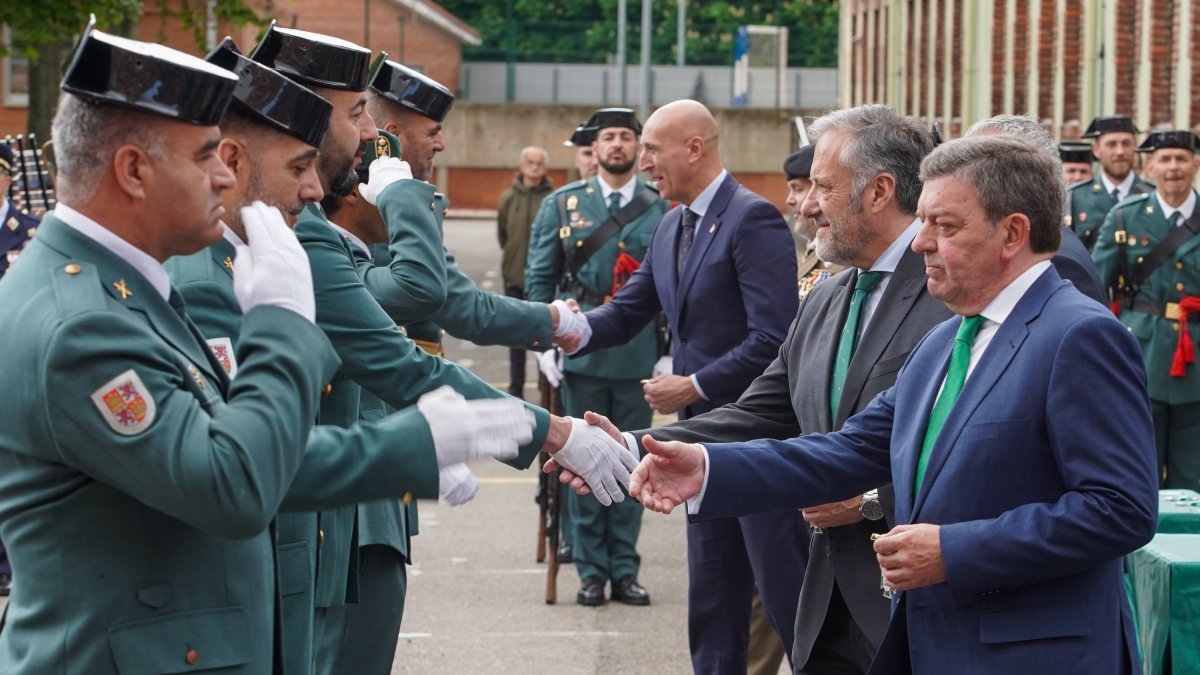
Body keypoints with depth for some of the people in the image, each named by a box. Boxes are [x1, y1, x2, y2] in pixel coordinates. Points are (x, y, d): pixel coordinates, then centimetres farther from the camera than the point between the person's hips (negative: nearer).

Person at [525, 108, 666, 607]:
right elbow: (539, 278, 8)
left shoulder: (664, 208, 4)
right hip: (581, 354, 0)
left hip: (639, 355, 0)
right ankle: (591, 571, 11)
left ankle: (625, 570, 13)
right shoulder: (562, 205, 7)